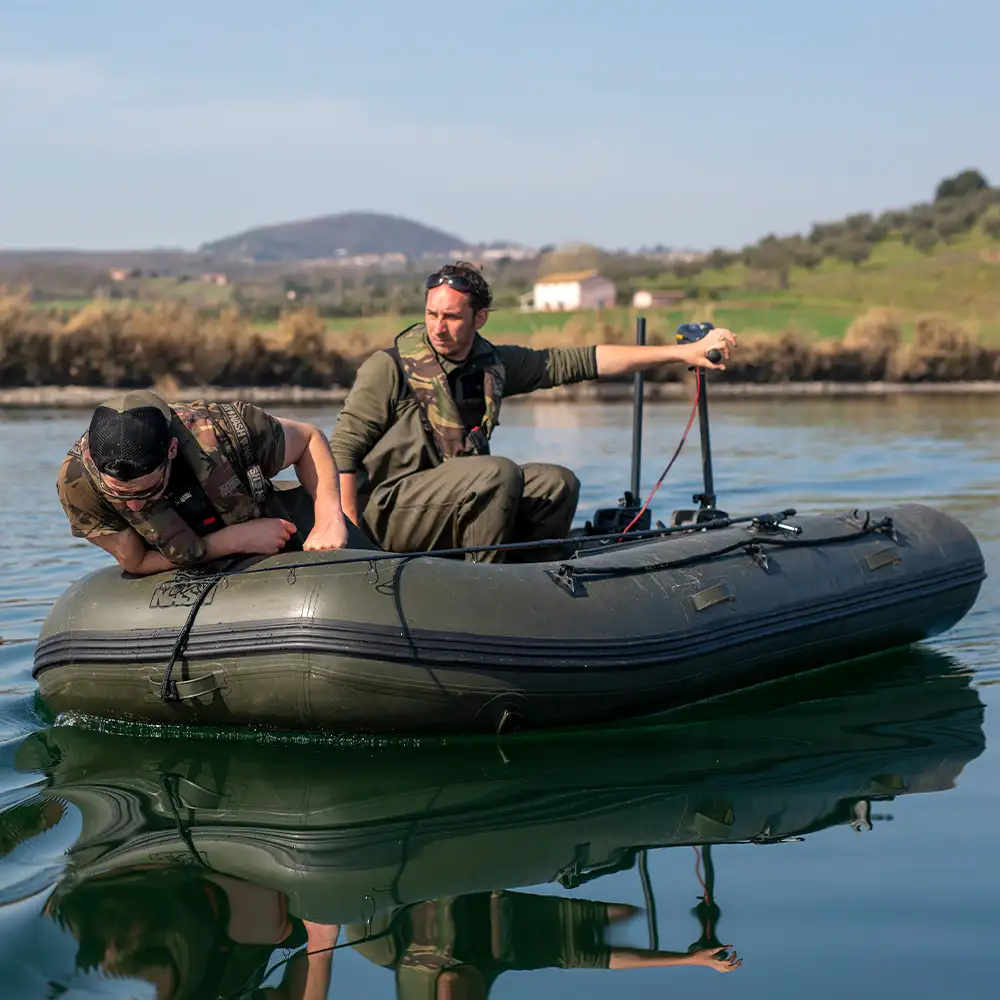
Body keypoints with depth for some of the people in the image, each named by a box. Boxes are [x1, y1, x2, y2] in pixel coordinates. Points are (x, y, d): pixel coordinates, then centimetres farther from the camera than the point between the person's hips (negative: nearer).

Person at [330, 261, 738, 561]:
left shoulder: (492, 363, 8)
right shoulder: (390, 367, -8)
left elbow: (583, 361, 10)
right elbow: (341, 450, -10)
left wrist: (683, 352, 8)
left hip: (457, 499, 7)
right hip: (389, 514, -6)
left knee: (558, 484, -7)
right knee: (498, 472, -27)